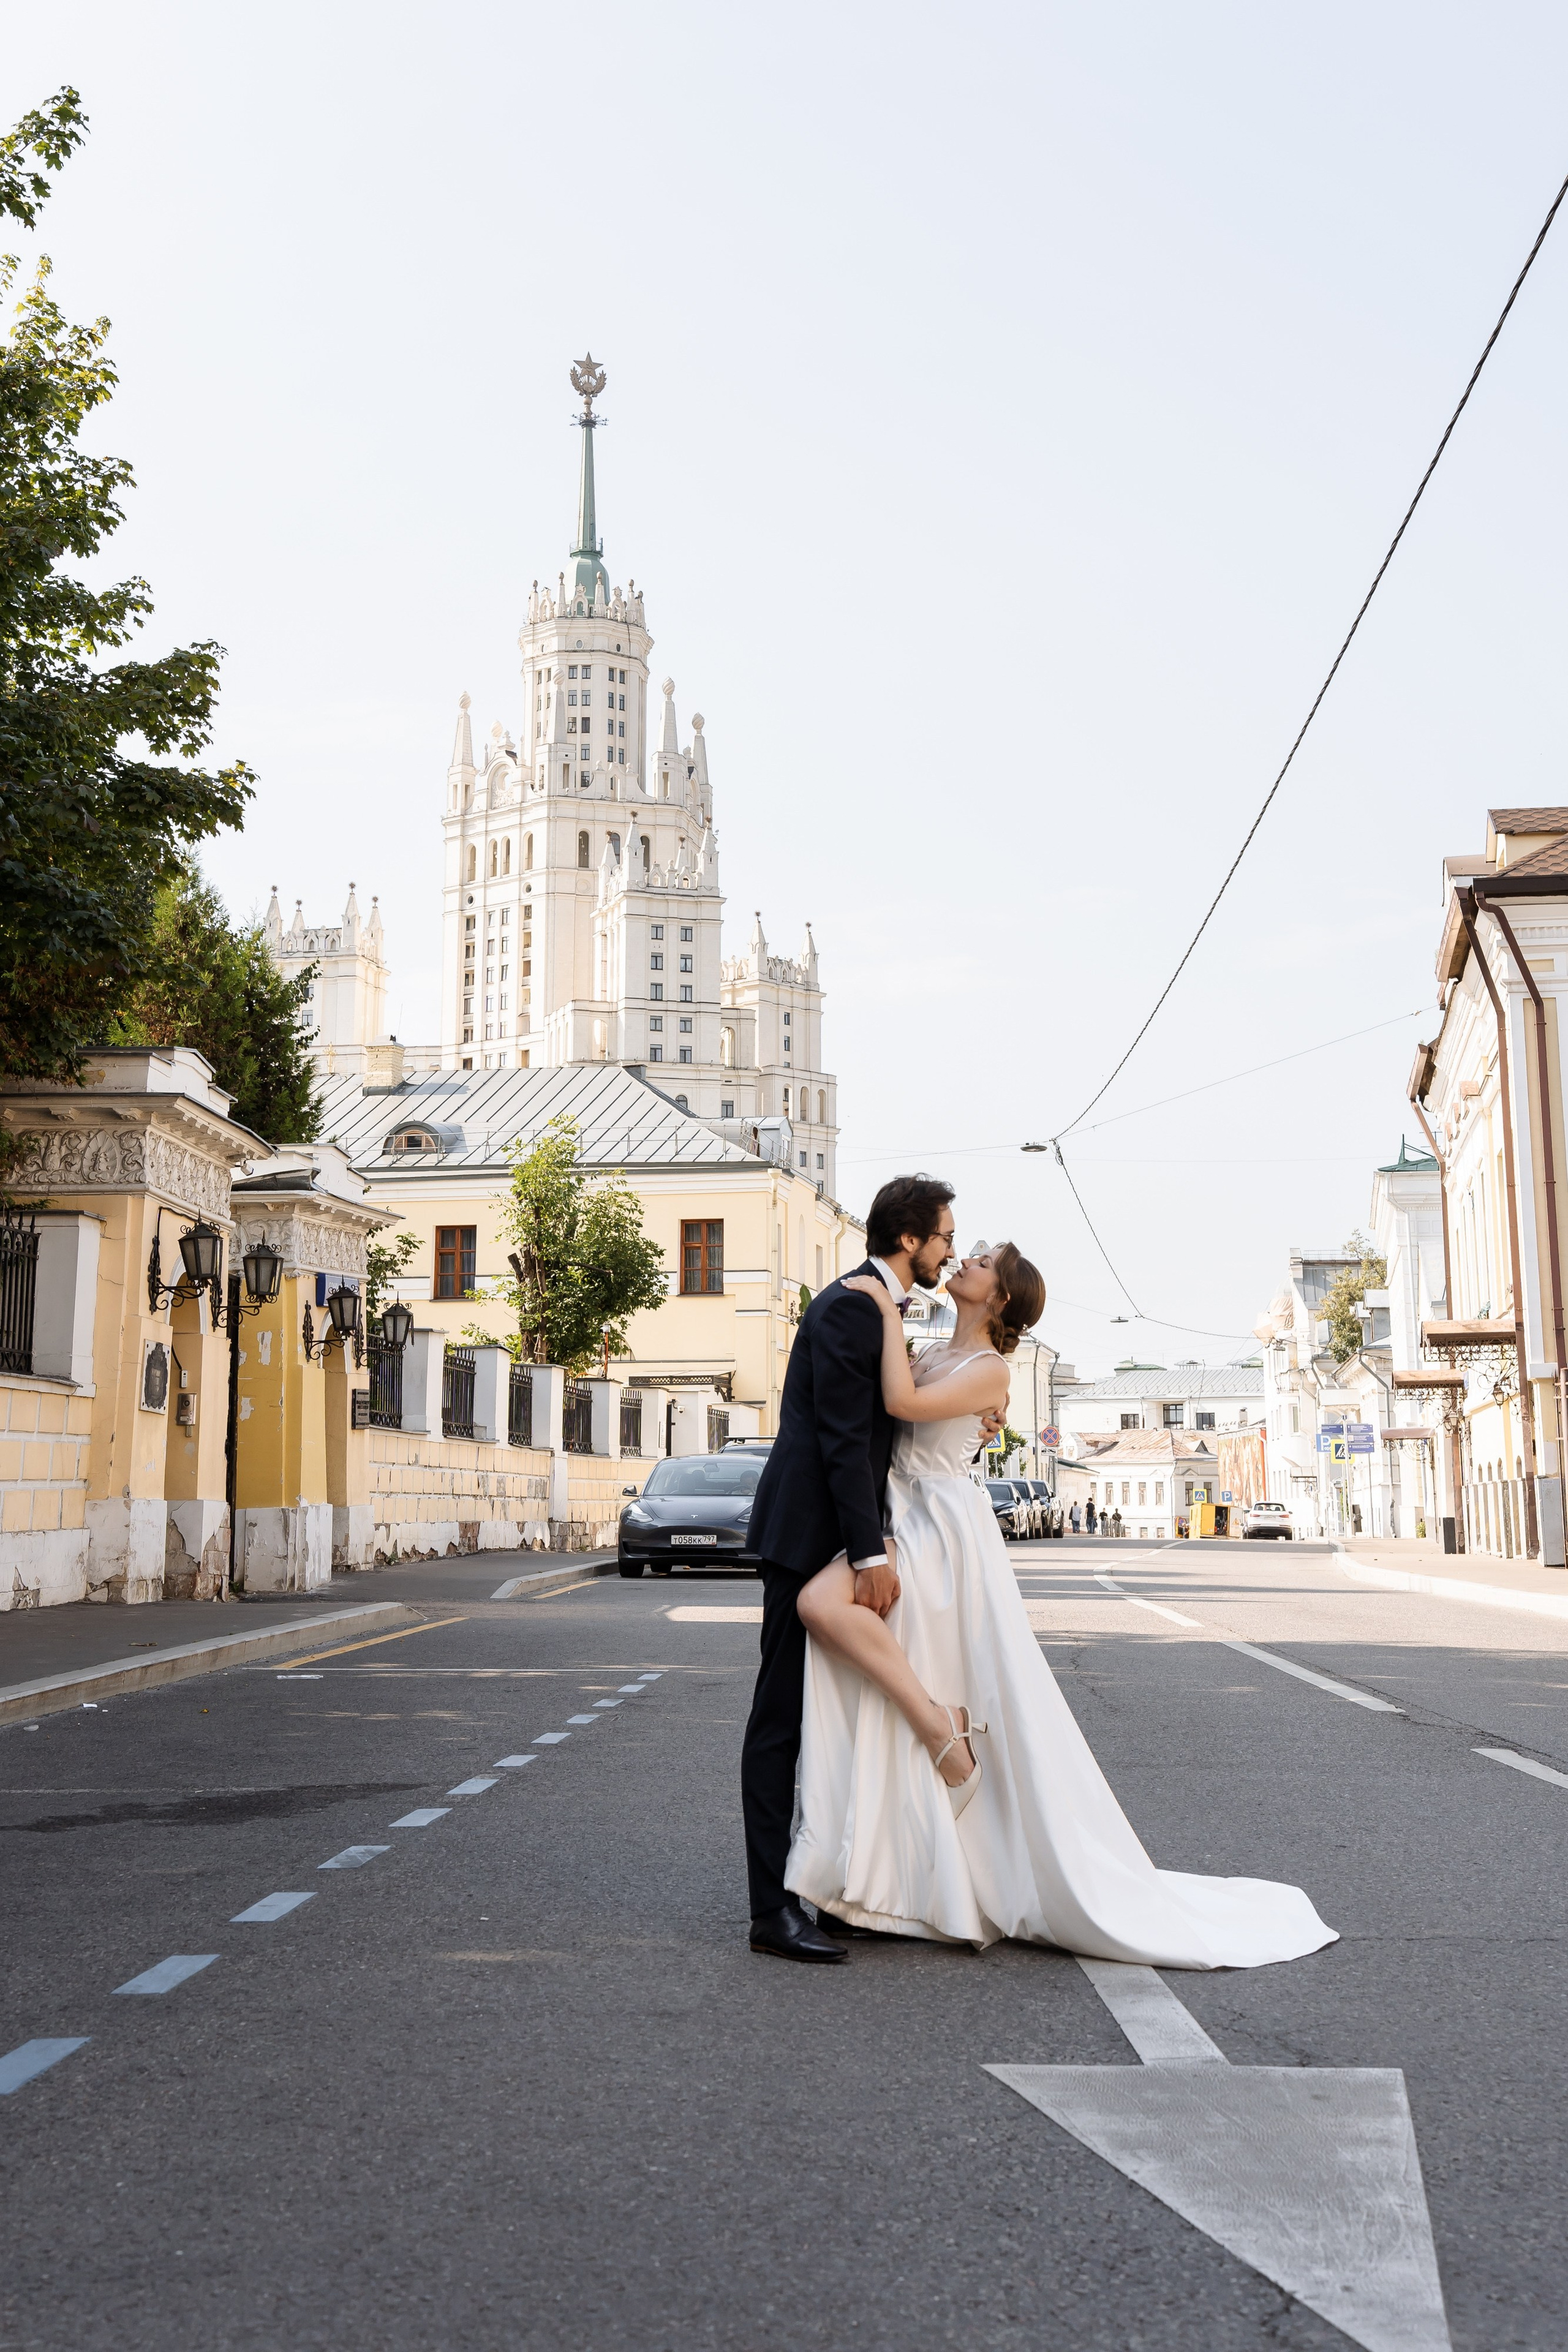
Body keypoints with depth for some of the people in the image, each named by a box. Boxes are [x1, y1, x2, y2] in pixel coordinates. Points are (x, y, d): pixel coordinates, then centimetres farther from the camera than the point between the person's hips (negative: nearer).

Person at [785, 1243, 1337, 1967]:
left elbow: (902, 1400, -22)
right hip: (901, 1514, 8)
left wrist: (889, 1311, -16)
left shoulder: (990, 1370, -9)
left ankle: (939, 1718, -18)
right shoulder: (931, 1356, 16)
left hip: (943, 1527, -8)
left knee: (823, 1601, -29)